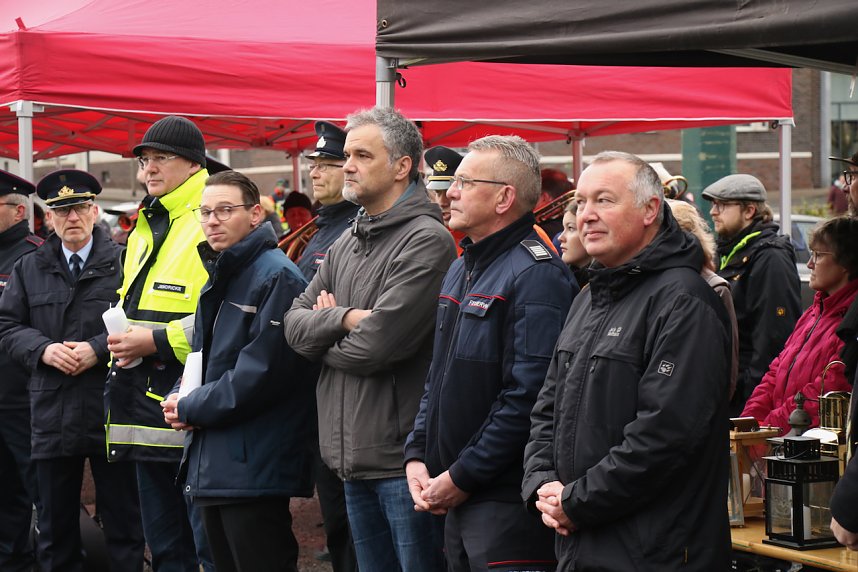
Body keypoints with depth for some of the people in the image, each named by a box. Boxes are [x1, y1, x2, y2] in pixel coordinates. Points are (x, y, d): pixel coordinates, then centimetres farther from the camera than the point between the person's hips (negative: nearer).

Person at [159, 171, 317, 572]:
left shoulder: (276, 277, -13)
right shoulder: (219, 280, 17)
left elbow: (261, 370, -21)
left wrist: (191, 408, -11)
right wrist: (180, 400, 0)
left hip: (254, 468, -10)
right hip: (211, 466, 10)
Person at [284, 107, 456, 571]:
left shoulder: (426, 240, -13)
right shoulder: (346, 244, 15)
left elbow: (378, 344, -20)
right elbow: (294, 323, 8)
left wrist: (322, 338, -1)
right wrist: (344, 319, -12)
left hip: (400, 457, -8)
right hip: (353, 458, 8)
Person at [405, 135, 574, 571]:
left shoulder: (537, 277, -15)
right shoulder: (462, 269, 16)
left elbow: (528, 398, -22)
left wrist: (461, 477, -17)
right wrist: (416, 455, 9)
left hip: (508, 501, -9)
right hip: (458, 502, 9)